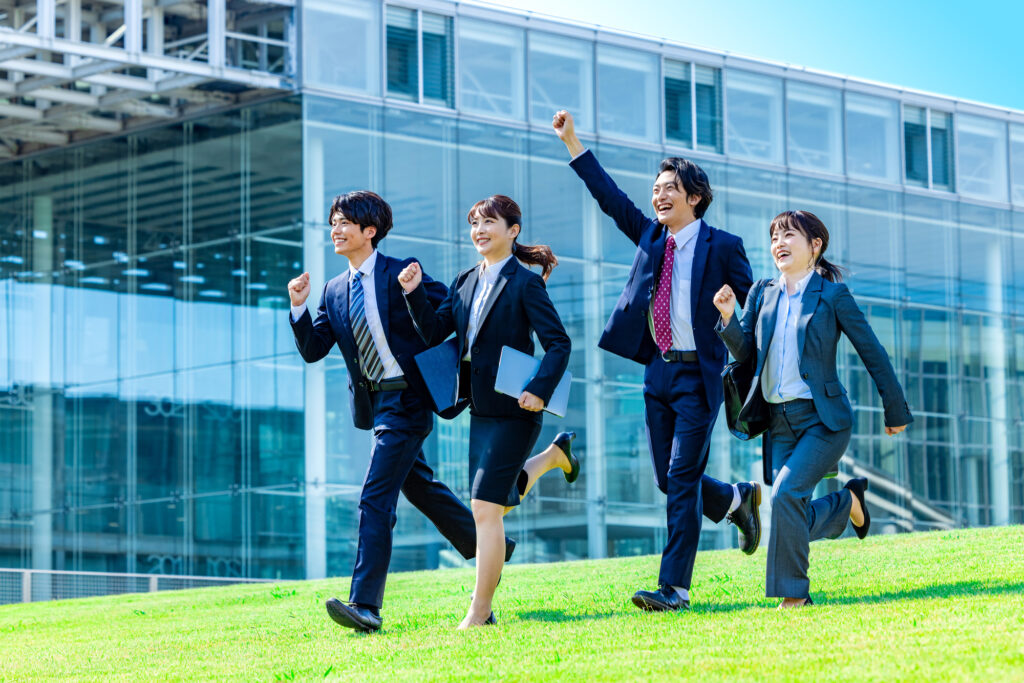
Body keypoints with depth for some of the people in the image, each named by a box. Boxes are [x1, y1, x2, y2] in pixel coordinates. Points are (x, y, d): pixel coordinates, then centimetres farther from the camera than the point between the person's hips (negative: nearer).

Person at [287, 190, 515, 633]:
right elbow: (313, 350, 3)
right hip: (373, 404, 8)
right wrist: (298, 306, -10)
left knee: (375, 499, -14)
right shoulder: (335, 291, 10)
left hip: (405, 399, -8)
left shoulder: (402, 274, -8)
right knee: (419, 486, 19)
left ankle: (365, 605, -17)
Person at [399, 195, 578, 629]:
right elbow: (434, 332, 8)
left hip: (513, 409, -8)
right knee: (496, 503, 20)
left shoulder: (525, 284, -10)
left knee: (485, 508, -11)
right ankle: (552, 456, 47)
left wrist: (540, 390, -26)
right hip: (480, 409, 8)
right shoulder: (465, 283, 11)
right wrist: (415, 295, -7)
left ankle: (479, 612, -6)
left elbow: (559, 343, -13)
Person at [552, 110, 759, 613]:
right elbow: (610, 197, 11)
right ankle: (738, 499, 37)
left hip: (697, 376, -6)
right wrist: (572, 143, 6)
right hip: (658, 372, 6)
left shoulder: (723, 247, -4)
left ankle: (674, 587, -8)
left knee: (682, 480, -9)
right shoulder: (651, 237, 12)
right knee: (669, 481, 9)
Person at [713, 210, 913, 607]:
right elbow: (744, 351, 7)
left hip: (823, 418, -5)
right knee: (796, 522, 2)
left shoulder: (832, 295, -4)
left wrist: (896, 411, 6)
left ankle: (793, 593, -11)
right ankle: (847, 502, 34)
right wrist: (728, 317, -13)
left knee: (786, 494, -24)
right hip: (779, 421, 5)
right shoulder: (763, 293, 8)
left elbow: (872, 353, 1)